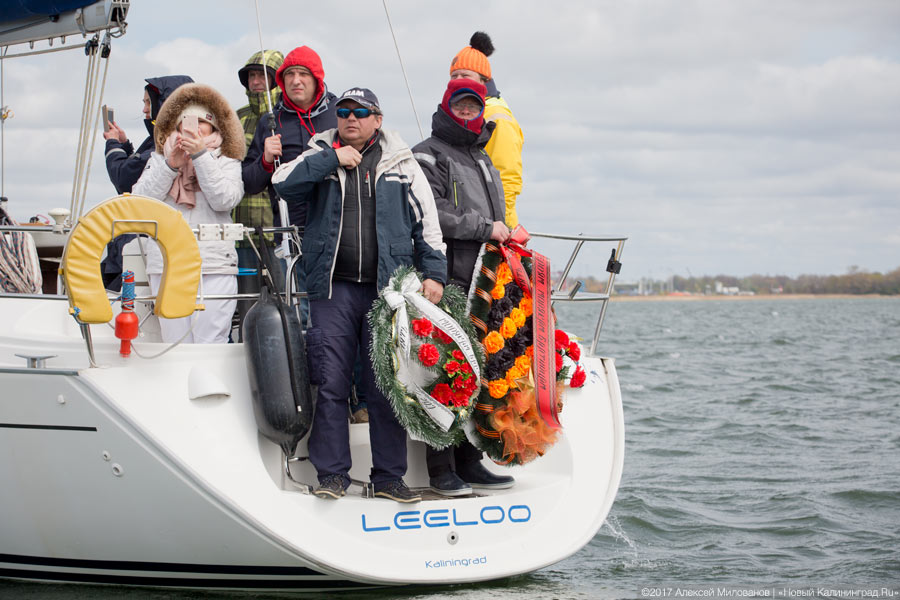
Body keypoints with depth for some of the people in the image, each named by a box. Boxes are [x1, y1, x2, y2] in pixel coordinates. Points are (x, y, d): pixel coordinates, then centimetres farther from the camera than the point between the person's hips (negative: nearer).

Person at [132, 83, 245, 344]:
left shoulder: (226, 162, 13)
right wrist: (170, 165, -7)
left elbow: (224, 200, -6)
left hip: (214, 265, -2)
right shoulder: (159, 160, 18)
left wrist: (200, 155, -10)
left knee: (211, 348, -9)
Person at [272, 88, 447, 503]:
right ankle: (332, 474, 2)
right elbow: (283, 183, -5)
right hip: (333, 287, 0)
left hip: (388, 289, 0)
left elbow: (427, 222, 12)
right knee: (331, 382, -4)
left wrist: (433, 273, 3)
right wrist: (333, 159, -7)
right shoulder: (320, 158, 13)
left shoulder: (402, 165, 13)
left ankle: (389, 476, 7)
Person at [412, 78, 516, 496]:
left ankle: (469, 461, 14)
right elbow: (433, 215, -14)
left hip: (483, 285, 8)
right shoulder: (428, 156, -1)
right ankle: (441, 469, -7)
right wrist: (485, 229, -14)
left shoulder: (483, 160, 25)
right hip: (446, 282, -8)